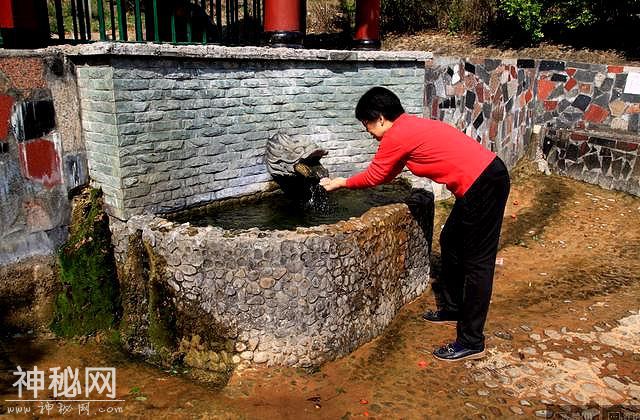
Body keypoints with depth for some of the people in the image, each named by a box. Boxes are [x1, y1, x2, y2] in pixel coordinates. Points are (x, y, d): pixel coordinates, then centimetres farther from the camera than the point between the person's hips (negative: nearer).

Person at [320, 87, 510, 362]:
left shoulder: (396, 135, -12)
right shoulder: (411, 127, 17)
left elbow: (374, 176, 0)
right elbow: (386, 174, 25)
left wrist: (341, 183, 15)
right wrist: (346, 182, 29)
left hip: (482, 187, -10)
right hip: (485, 178, 10)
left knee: (476, 262, -4)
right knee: (451, 243, 21)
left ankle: (471, 343, 6)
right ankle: (452, 308, 36)